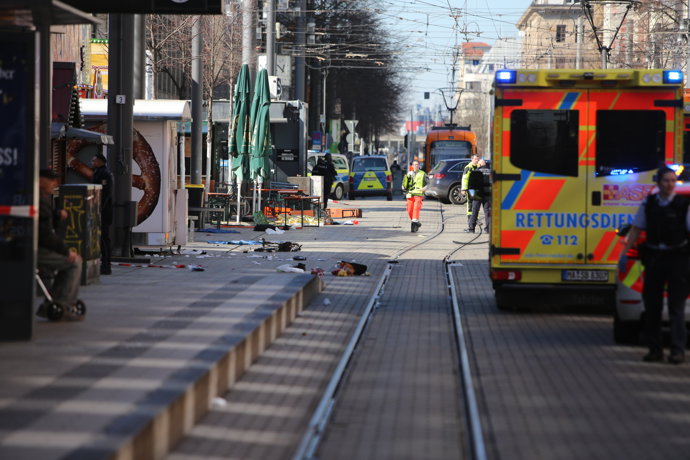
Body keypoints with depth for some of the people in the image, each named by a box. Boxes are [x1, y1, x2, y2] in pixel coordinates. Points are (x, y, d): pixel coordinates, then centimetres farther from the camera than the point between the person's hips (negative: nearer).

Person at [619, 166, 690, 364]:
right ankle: (654, 349, 13)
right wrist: (625, 253, 7)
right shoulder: (648, 204, 6)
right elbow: (636, 230, 12)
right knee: (651, 304, 5)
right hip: (653, 257, 4)